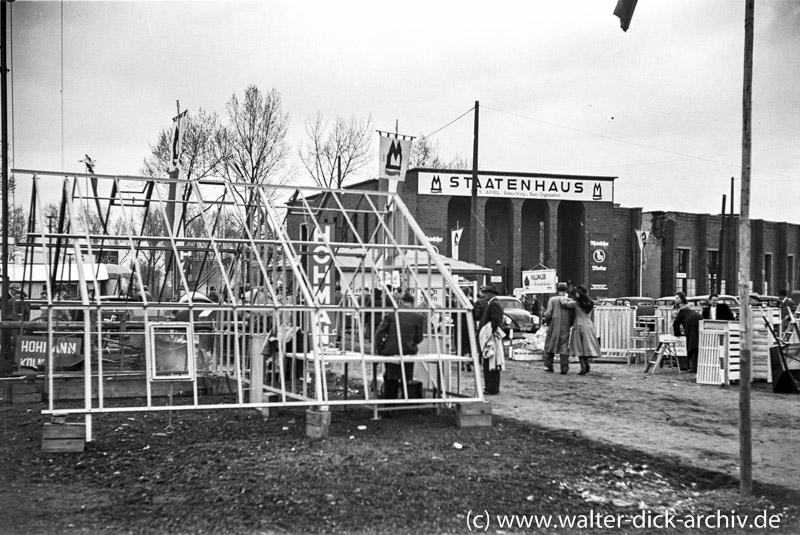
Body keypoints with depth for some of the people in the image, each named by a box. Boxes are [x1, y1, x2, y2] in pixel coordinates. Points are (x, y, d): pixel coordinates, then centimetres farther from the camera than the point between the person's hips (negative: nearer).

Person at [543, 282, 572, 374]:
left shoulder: (552, 299, -5)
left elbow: (548, 313, -11)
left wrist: (546, 321, 8)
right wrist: (569, 325, 13)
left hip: (553, 326, -1)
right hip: (565, 328, 1)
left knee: (550, 346, 14)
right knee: (564, 347, 5)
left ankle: (548, 366, 15)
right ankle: (564, 368, -1)